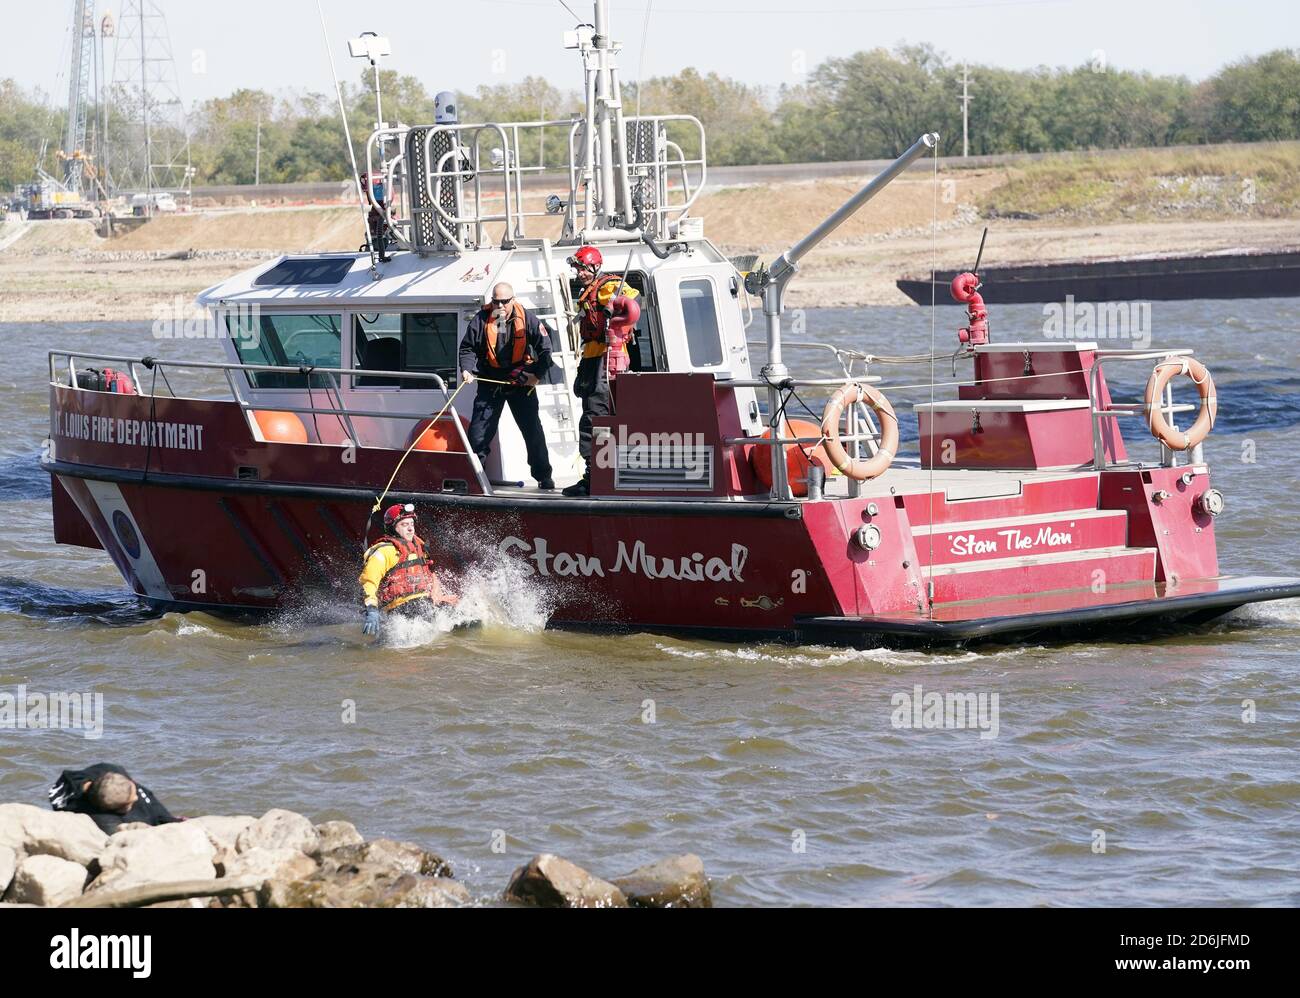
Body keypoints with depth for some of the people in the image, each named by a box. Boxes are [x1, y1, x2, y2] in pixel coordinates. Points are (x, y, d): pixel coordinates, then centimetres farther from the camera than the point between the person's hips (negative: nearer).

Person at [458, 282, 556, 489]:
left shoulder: (527, 319, -6)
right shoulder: (481, 320, -3)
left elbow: (545, 347, -1)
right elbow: (467, 347, 5)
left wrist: (538, 374, -9)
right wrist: (467, 369, -12)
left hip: (521, 380, -1)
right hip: (490, 380, 1)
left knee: (533, 430, 1)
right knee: (479, 429, -2)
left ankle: (543, 476, 10)